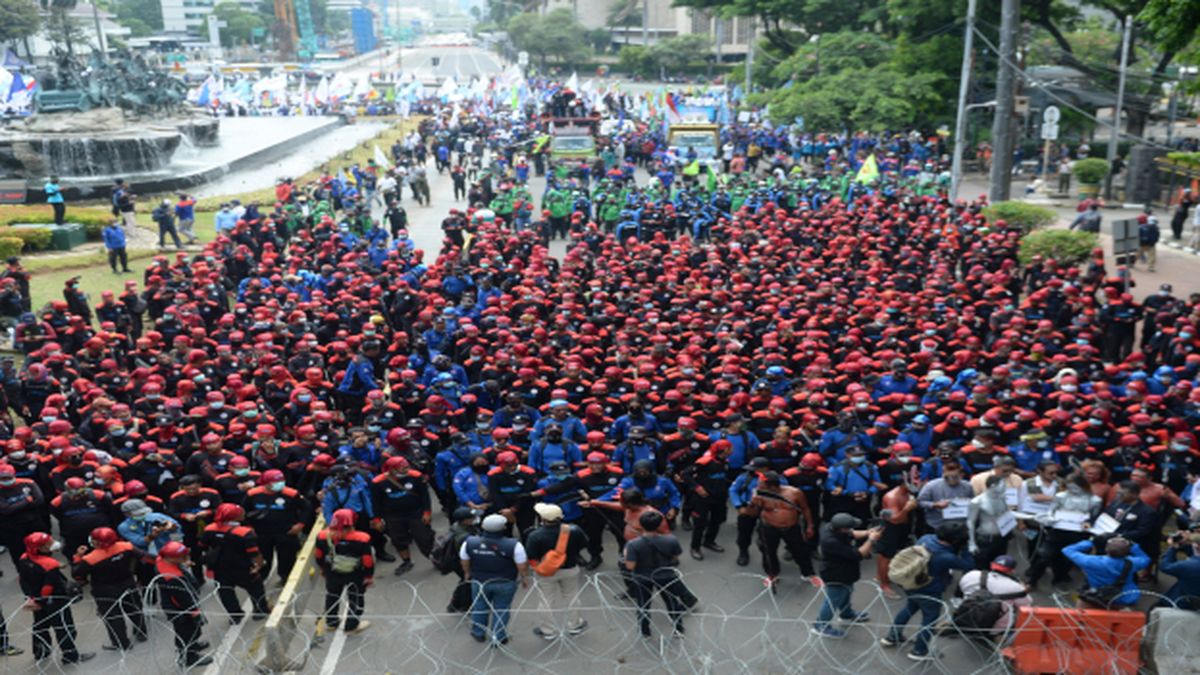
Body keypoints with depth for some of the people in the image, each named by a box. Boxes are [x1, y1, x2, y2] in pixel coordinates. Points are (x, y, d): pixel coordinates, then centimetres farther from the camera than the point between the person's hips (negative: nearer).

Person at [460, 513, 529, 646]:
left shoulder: (470, 542, -20)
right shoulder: (513, 545, -27)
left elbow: (464, 562, -4)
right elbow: (522, 566, -19)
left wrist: (467, 573, 15)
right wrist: (524, 578, 1)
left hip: (479, 581, 2)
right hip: (505, 583, -2)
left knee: (479, 607, 24)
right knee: (501, 609, 18)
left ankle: (478, 633, 41)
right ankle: (498, 638, 28)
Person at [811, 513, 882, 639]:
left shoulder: (831, 527, -15)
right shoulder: (832, 542, -42)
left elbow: (852, 534, 4)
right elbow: (857, 555, -36)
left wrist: (867, 532, -13)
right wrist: (871, 540, -26)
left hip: (843, 573, 10)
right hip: (835, 577, -10)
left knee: (845, 593, 32)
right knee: (833, 600, 10)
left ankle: (847, 614, 58)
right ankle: (821, 626, 30)